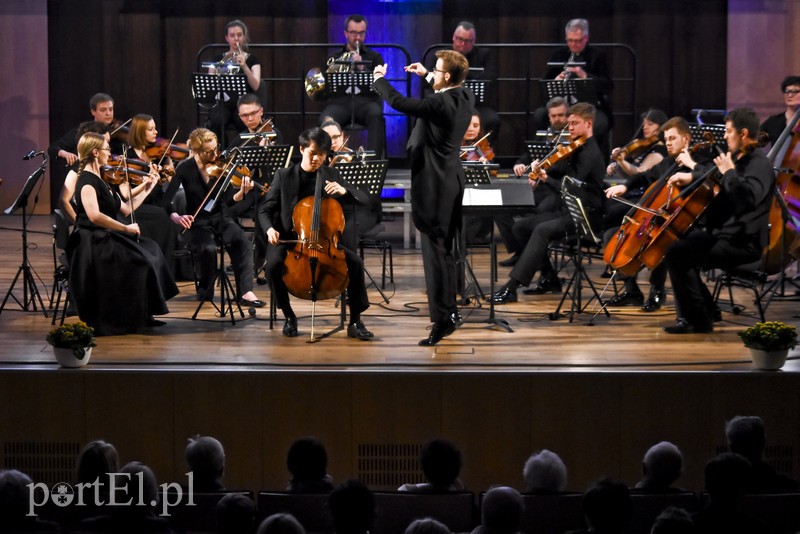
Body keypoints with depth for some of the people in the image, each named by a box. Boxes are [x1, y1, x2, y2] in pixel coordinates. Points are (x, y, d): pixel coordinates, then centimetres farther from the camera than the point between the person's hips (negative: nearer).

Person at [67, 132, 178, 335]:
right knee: (139, 260, -20)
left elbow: (126, 209, 19)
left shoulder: (100, 180, 17)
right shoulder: (87, 181, -14)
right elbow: (94, 216, -30)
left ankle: (142, 316, 0)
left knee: (150, 250, 1)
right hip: (92, 242, -10)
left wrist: (147, 189, 21)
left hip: (106, 239, 10)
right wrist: (125, 228, -25)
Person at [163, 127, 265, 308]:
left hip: (221, 218, 2)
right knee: (208, 248, -33)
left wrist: (242, 193, -28)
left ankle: (245, 292, -27)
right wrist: (176, 217, -32)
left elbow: (228, 201, -6)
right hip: (198, 222, -2)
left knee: (242, 241, -29)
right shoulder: (185, 168, -9)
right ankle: (205, 293, -8)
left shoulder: (220, 166, -3)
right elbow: (166, 198, -13)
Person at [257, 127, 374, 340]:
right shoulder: (284, 176, 1)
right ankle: (288, 316, -10)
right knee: (274, 264, -33)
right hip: (289, 240, -1)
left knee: (355, 262, -24)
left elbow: (364, 200, 3)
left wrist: (344, 191, -19)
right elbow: (265, 210, 3)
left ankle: (355, 322, -11)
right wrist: (270, 229, -20)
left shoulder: (331, 175, 6)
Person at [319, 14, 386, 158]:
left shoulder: (374, 57, 20)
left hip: (365, 101, -1)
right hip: (341, 101, 1)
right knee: (326, 120, -35)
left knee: (376, 115, -38)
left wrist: (362, 68, -12)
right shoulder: (334, 58, 24)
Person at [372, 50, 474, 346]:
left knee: (435, 252, -7)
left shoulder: (439, 104, -22)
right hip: (452, 181, 9)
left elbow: (398, 102, -19)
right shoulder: (466, 96, 3)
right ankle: (449, 310, 26)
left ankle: (442, 321, -7)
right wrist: (425, 75, 26)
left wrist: (380, 78, -1)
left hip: (434, 186, -9)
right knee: (445, 251, 18)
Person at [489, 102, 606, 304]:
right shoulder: (576, 150, 15)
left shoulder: (591, 154, -14)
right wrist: (540, 171, -4)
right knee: (521, 226, 2)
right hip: (567, 211, 10)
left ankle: (511, 287, -39)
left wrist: (546, 178, -26)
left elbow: (572, 187, -21)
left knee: (542, 230, -32)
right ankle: (550, 278, 9)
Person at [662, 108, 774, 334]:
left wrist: (729, 172, -25)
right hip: (722, 232, 11)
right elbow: (713, 179, 38)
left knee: (677, 253, -22)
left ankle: (699, 320, -13)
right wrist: (691, 177, 25)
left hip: (741, 243, -11)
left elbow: (748, 198, -37)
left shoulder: (759, 165, -16)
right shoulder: (737, 159, 14)